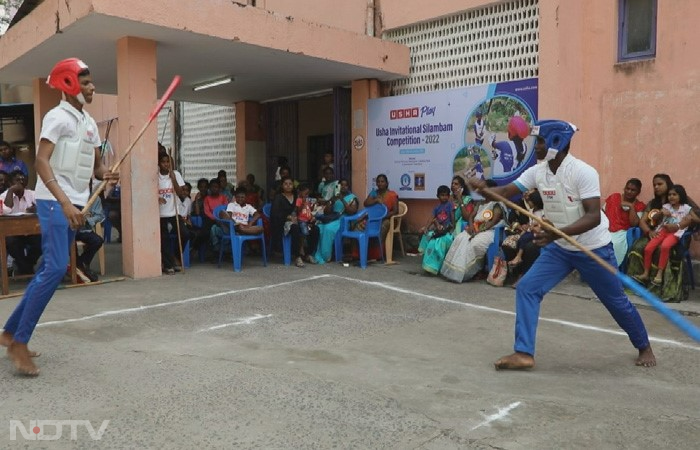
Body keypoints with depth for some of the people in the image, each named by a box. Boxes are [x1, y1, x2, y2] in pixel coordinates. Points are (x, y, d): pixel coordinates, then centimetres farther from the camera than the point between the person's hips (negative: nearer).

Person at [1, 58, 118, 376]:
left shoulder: (90, 123, 16)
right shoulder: (57, 117, -9)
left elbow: (96, 164, 20)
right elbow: (41, 161, -19)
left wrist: (105, 174, -6)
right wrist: (64, 202, -30)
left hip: (74, 205, 9)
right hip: (54, 202, -9)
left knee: (49, 269, 11)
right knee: (55, 269, -16)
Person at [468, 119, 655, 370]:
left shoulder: (583, 172, -24)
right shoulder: (537, 172, -6)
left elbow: (594, 217, -29)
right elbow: (505, 193, -12)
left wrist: (558, 233, -43)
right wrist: (482, 188, -33)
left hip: (593, 249, -5)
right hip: (559, 249, 5)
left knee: (616, 302, 12)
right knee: (527, 288, -11)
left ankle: (644, 347, 40)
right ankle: (523, 353, -6)